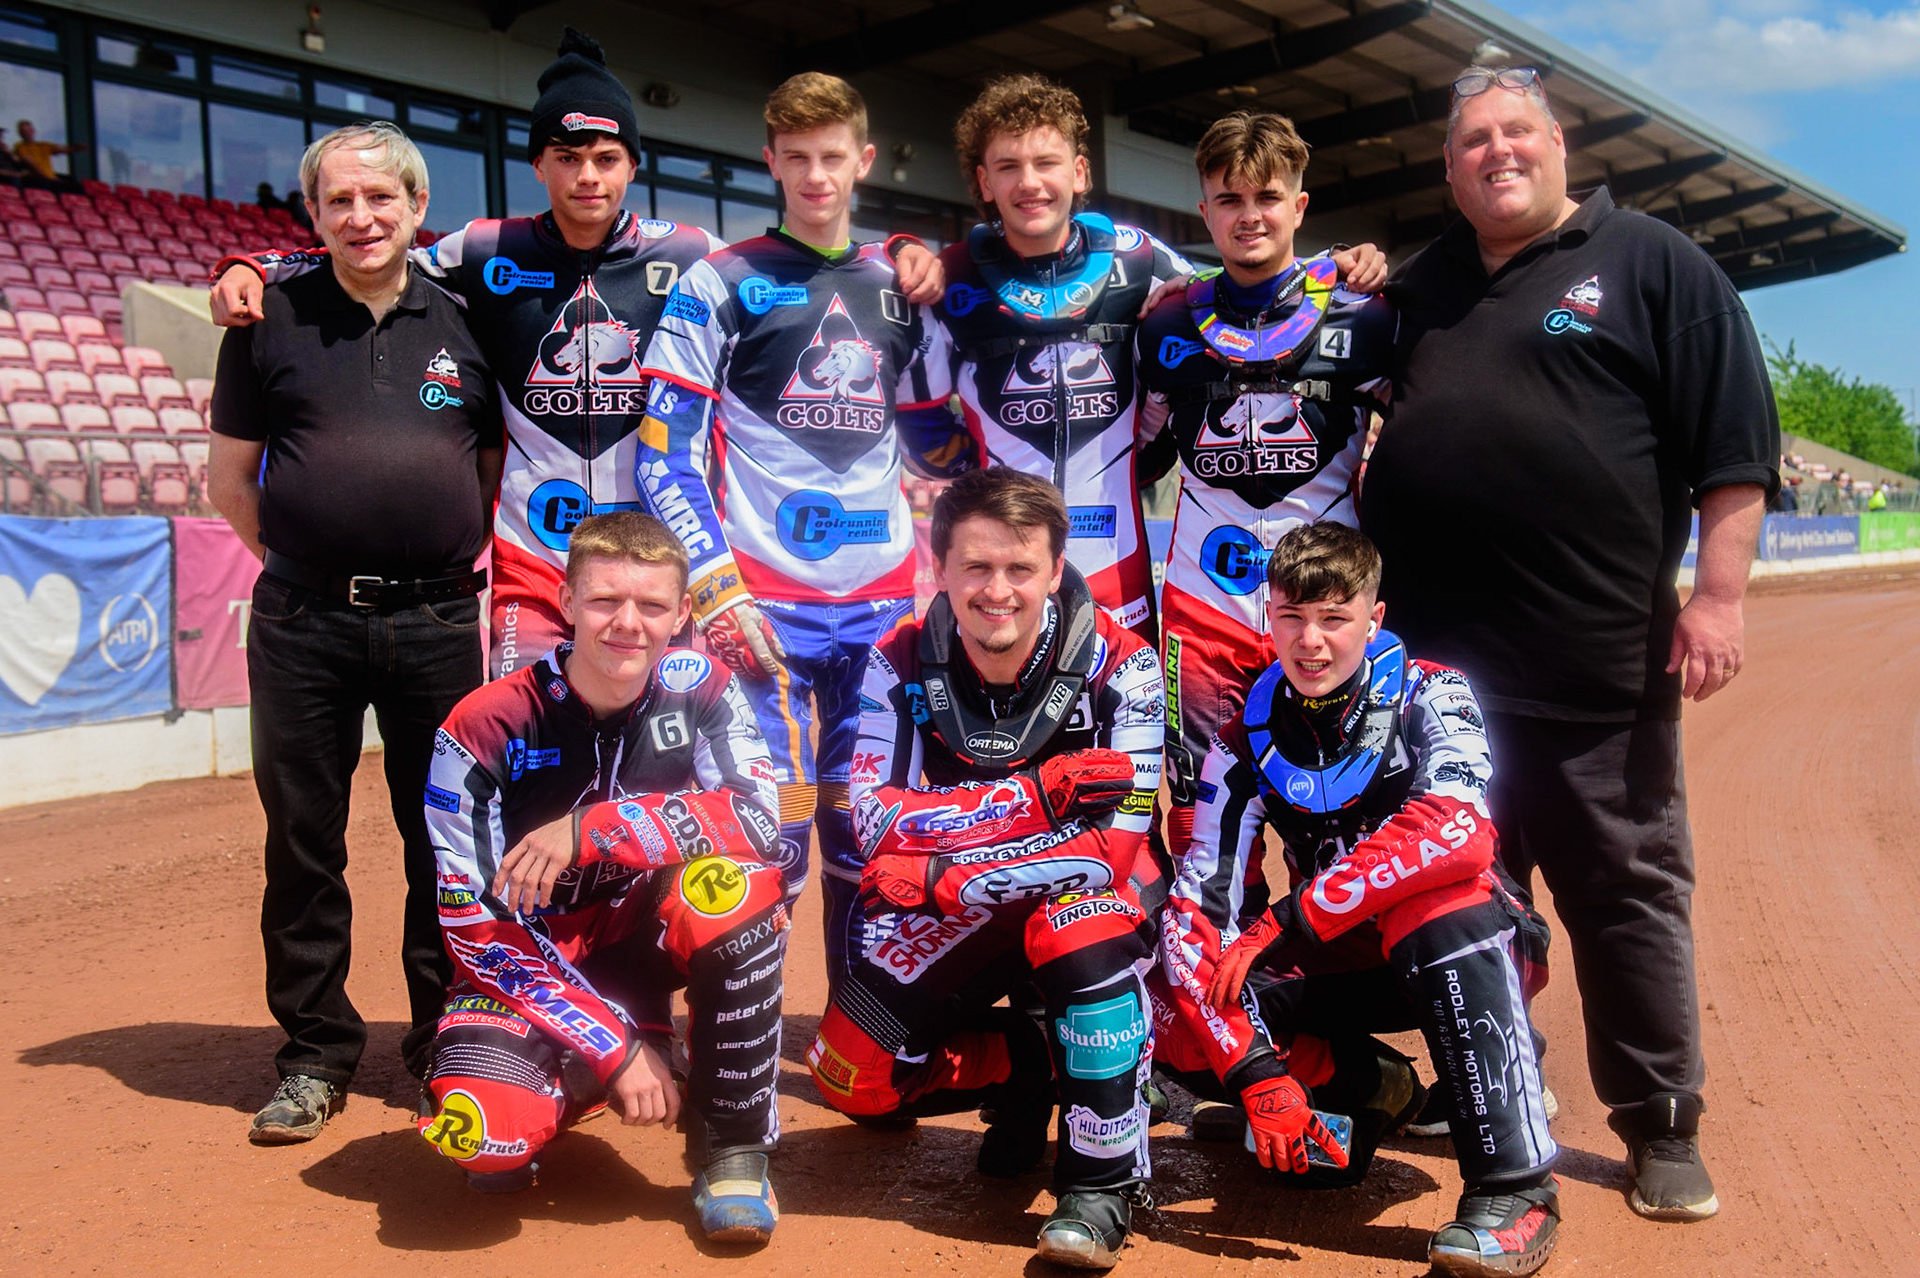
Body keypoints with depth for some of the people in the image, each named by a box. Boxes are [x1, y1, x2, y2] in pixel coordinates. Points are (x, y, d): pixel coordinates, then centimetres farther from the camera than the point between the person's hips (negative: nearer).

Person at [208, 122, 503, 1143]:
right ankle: (316, 1054, 18)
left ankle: (447, 1039, 22)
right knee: (303, 842, 5)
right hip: (302, 627, 0)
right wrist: (297, 561, 5)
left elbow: (497, 463, 16)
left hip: (438, 625, 1)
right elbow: (229, 473, 10)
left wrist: (462, 562, 8)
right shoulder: (274, 320, 6)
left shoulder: (464, 321, 9)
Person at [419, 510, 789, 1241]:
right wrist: (620, 1049, -21)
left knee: (729, 882, -31)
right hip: (526, 961, -1)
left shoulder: (697, 688, -10)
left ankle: (732, 1145, -13)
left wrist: (591, 830, -34)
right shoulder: (486, 729, -17)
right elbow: (478, 933, -17)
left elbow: (760, 817, -25)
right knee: (482, 1133, -31)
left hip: (642, 935, 2)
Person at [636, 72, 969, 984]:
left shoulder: (901, 290, 15)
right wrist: (717, 594, -13)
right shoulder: (719, 285, 2)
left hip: (882, 602, 4)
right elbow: (666, 455, -4)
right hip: (765, 603, -4)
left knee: (867, 835, 8)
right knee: (770, 836, -5)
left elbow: (935, 444, 22)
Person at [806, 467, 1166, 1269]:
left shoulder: (1119, 668, -20)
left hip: (1076, 898, -3)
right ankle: (1020, 1067, 13)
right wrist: (1037, 792, -32)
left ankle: (1103, 1179, -22)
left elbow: (1112, 848, -27)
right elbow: (877, 822, -22)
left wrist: (940, 874, -30)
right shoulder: (901, 665, -12)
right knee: (852, 1076, -15)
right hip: (950, 919, 3)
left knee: (1082, 924, -38)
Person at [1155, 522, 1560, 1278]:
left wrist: (1289, 921, -36)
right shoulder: (1247, 740, -6)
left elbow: (1461, 833, -35)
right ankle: (1369, 1088, 5)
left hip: (1464, 953, -4)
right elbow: (1198, 909, -13)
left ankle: (1514, 1185, -31)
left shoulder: (1428, 697, -15)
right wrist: (1255, 1071, -26)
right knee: (1172, 1022, -17)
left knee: (1444, 899, -37)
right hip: (1340, 964, 4)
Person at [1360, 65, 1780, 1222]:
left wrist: (1718, 593, -11)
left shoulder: (1652, 265, 3)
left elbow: (1736, 442, -4)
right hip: (1433, 656, 5)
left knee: (1630, 893, 4)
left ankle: (1663, 1128, 17)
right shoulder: (1421, 289, 17)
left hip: (1596, 659, -4)